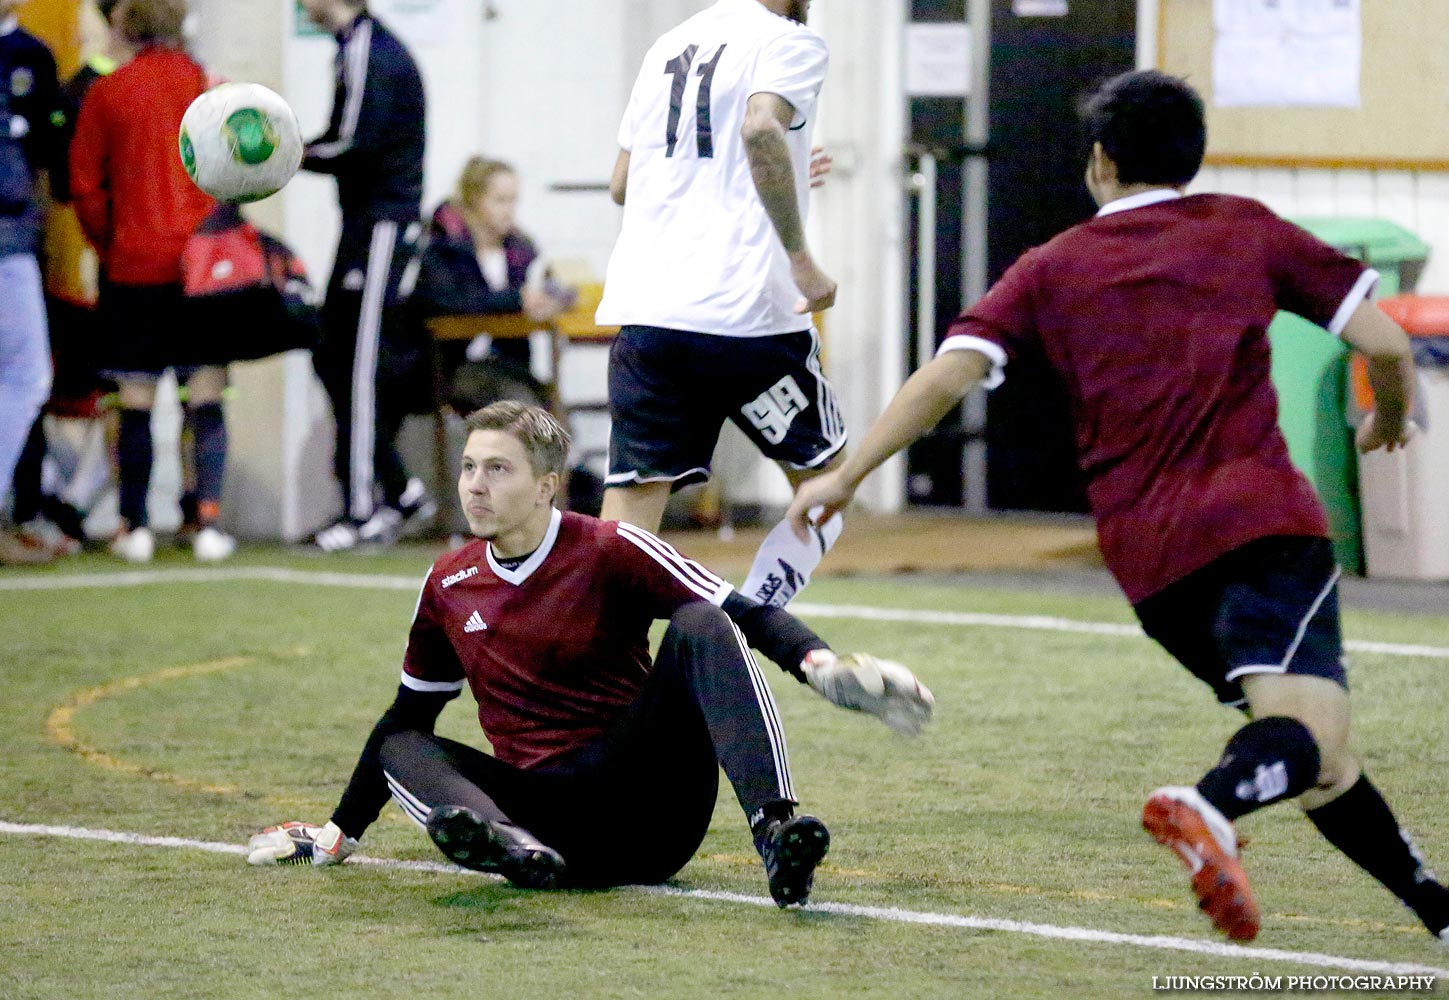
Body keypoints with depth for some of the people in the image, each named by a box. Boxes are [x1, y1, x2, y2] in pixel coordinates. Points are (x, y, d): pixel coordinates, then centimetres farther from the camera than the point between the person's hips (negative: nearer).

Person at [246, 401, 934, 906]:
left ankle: (775, 827, -46)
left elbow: (746, 616, -10)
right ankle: (515, 847, -44)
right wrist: (341, 830, 25)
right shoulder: (448, 587, 12)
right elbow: (407, 716, 25)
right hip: (542, 811, 4)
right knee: (401, 751, -11)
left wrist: (818, 664, -30)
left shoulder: (610, 551, -3)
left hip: (651, 805, -4)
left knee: (700, 627, -23)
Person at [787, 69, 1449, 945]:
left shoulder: (1054, 268, 16)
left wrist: (844, 476, 8)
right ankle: (1210, 807, -49)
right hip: (1261, 516, -3)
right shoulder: (1246, 232, 13)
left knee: (1306, 755, 15)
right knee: (1309, 735, -19)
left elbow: (947, 376, 4)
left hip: (1147, 556, 3)